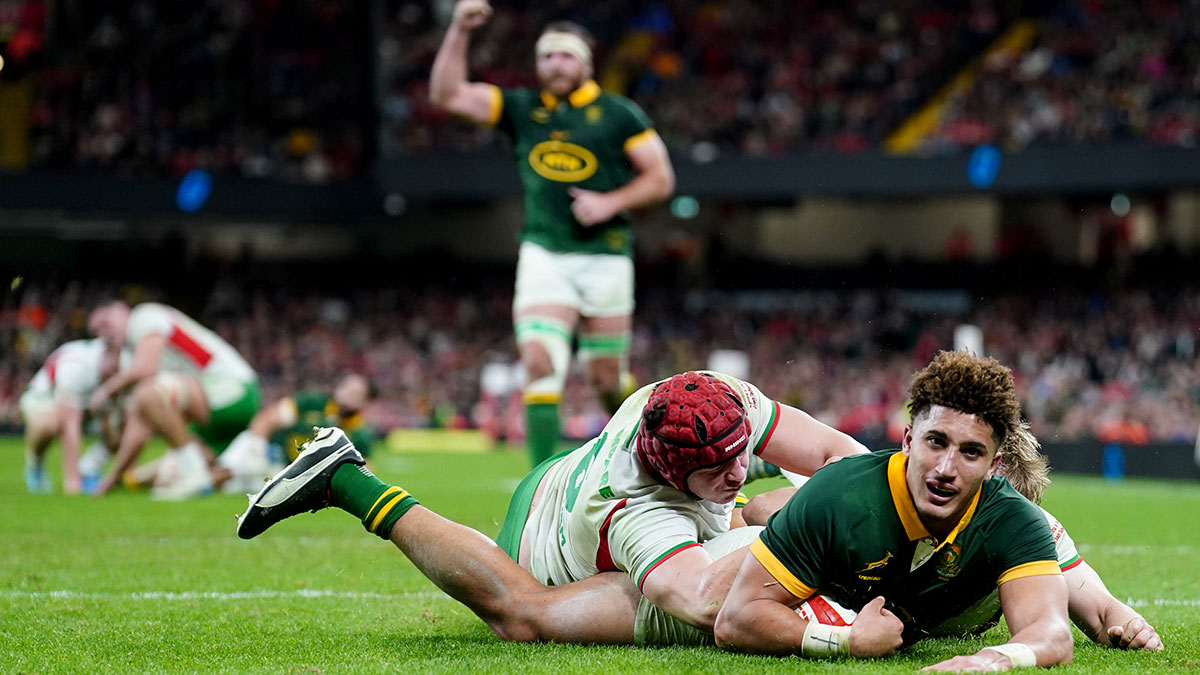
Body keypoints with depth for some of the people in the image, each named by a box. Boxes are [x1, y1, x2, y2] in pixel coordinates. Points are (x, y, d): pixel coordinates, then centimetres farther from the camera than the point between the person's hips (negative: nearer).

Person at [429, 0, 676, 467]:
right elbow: (447, 95, 1)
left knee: (606, 376, 5)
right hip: (543, 253, 1)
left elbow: (660, 178, 3)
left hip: (604, 252, -1)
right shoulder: (521, 109, 9)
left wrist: (610, 203, -12)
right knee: (539, 362, -15)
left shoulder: (618, 114, 3)